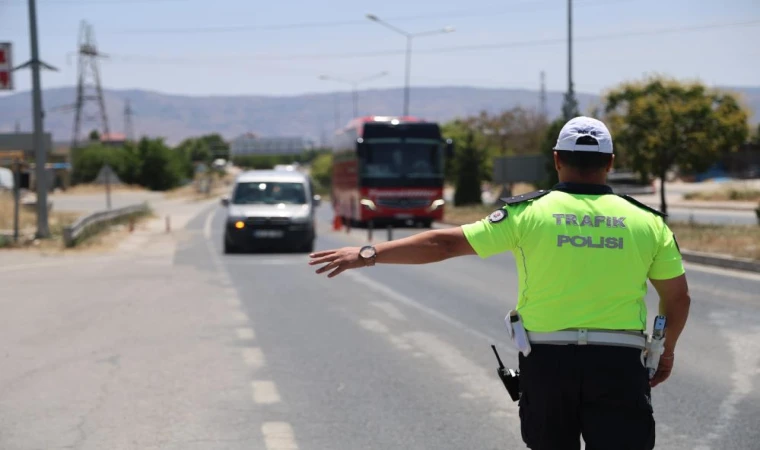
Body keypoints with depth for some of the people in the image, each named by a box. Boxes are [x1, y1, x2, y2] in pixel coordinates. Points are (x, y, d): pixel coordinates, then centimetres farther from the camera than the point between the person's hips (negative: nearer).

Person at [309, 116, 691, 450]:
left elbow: (444, 243, -2)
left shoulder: (528, 213, -1)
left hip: (547, 360, 0)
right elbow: (678, 296, 9)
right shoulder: (648, 222, 4)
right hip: (619, 365, 0)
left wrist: (367, 254, 4)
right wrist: (667, 351, 27)